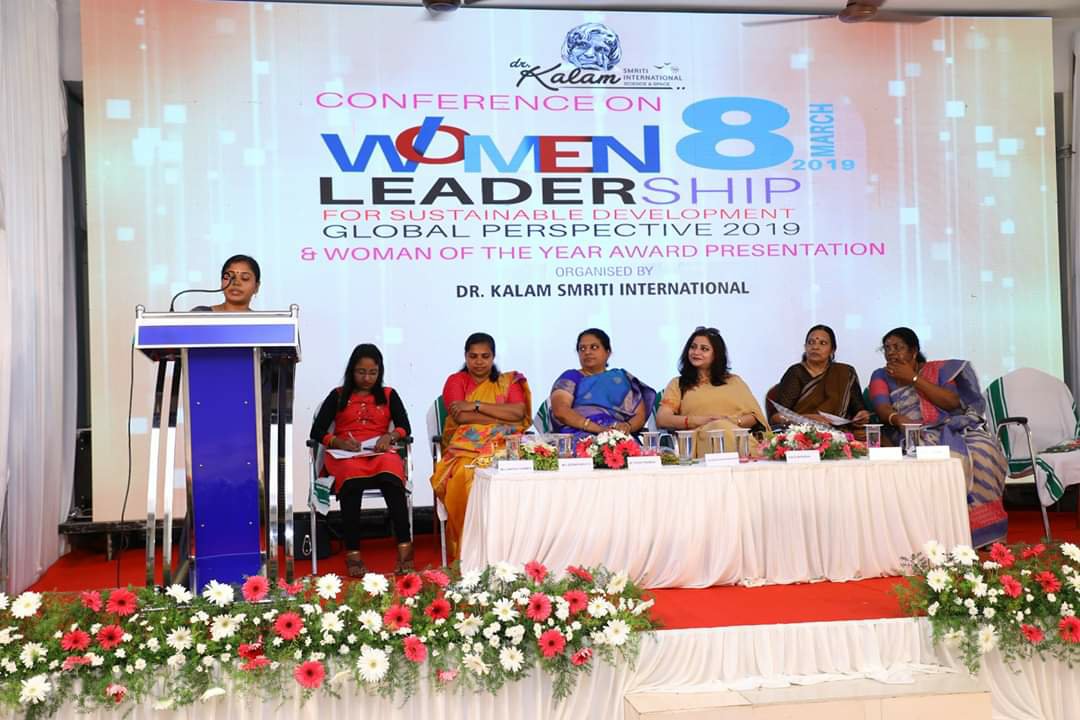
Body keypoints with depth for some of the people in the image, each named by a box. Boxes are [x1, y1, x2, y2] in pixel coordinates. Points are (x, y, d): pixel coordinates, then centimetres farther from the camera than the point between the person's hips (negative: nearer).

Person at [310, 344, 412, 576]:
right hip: (345, 455, 0)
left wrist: (389, 436, -14)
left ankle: (405, 546, -40)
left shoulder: (389, 395, 20)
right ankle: (352, 552, -39)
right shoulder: (338, 396, 17)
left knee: (391, 477, -37)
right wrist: (339, 442, -10)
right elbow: (317, 431, 9)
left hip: (380, 453, 1)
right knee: (352, 480, -39)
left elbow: (405, 428, 8)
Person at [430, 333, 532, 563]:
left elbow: (519, 412, -2)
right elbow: (461, 417, -4)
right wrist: (502, 416, -3)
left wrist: (476, 405, -5)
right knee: (465, 478, -35)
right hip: (465, 449, -1)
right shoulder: (455, 381, 14)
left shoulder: (509, 381, 18)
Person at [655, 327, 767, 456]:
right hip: (699, 438, -1)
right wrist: (699, 420, -9)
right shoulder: (678, 384, 22)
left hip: (737, 433, 1)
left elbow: (754, 417, 15)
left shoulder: (734, 381, 27)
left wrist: (734, 421, -8)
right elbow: (662, 419, 5)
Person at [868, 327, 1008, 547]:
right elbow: (881, 407, -5)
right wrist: (898, 419, -28)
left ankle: (984, 534, -20)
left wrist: (913, 378, -4)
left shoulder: (938, 369, 15)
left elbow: (953, 402, -3)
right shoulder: (881, 376, 15)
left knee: (982, 452, -30)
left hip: (952, 429, 2)